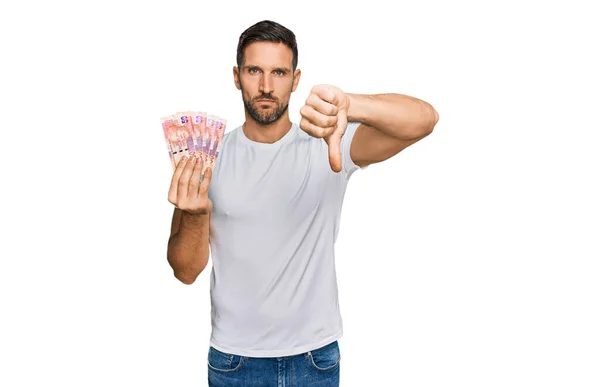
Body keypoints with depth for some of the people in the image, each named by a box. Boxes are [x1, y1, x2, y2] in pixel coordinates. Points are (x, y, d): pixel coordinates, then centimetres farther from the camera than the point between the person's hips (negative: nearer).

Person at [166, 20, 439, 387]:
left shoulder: (329, 143, -11)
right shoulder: (207, 158, -6)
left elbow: (424, 118, -26)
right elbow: (186, 271, -5)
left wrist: (348, 104, -44)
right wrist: (194, 216, -26)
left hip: (316, 357, 0)